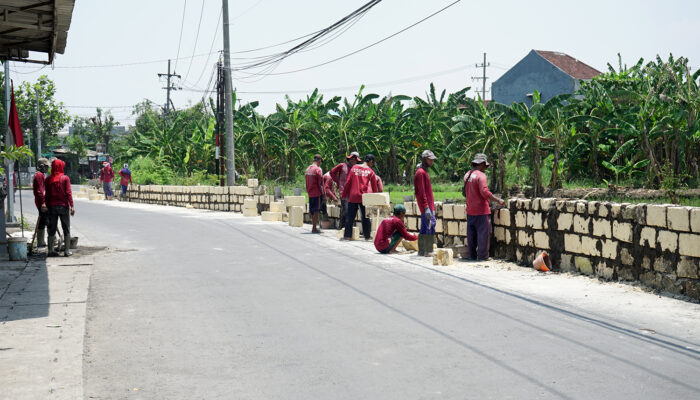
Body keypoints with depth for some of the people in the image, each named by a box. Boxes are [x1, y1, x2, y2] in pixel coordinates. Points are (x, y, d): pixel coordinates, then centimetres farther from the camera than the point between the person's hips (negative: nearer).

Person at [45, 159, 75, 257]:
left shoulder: (48, 179, 2)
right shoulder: (65, 178, -6)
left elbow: (47, 194, 5)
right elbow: (68, 193, -9)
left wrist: (48, 206, 12)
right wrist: (72, 206, -7)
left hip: (52, 206, 3)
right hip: (63, 206, -3)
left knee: (52, 229, 9)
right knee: (66, 229, 5)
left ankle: (51, 250, 8)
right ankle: (67, 250, 4)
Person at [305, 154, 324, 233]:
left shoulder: (308, 169, 12)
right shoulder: (318, 169, -12)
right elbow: (320, 183, -14)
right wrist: (323, 193, -9)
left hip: (310, 193, 7)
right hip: (317, 193, -7)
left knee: (313, 211, 13)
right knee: (316, 211, -2)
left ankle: (315, 226, 21)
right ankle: (314, 228, -1)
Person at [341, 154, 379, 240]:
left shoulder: (354, 168, 4)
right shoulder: (371, 172, 0)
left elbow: (348, 182, 3)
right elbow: (374, 186, 6)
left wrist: (344, 194, 9)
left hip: (353, 196, 1)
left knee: (350, 216, 4)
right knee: (365, 217, 8)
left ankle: (347, 235, 3)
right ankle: (367, 235, 13)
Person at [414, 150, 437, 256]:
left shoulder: (424, 172, 19)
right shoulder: (421, 172, -12)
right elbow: (422, 192, -18)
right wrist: (426, 207, -22)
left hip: (428, 206, 10)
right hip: (426, 207, -10)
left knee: (424, 229, 11)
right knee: (430, 227, -10)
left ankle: (421, 251, 15)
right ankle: (428, 251, -8)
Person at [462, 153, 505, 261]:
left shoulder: (467, 175, 10)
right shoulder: (480, 175, -14)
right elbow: (485, 192, -22)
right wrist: (498, 200, -16)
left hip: (470, 211, 8)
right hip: (481, 211, -8)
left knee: (471, 234, 14)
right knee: (483, 233, 0)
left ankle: (472, 255, 19)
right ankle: (482, 256, 1)